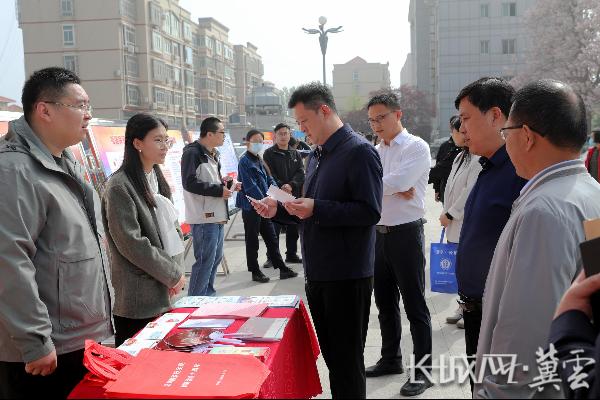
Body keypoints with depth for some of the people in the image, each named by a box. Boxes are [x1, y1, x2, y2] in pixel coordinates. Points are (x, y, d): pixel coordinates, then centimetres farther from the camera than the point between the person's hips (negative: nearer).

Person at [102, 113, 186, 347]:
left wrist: (176, 271, 2)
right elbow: (131, 243, -18)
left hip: (164, 293, 8)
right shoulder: (120, 186, -13)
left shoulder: (157, 179, 12)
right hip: (138, 298, -7)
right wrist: (173, 275, -12)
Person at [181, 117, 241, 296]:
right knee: (205, 260, -8)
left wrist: (227, 184, 9)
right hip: (203, 218, -10)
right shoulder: (192, 153, -13)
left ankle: (208, 294, 28)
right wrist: (219, 190, -19)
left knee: (216, 257, 16)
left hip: (217, 216, 10)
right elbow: (190, 183, -21)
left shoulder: (212, 154, 18)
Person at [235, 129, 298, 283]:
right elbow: (250, 186, -19)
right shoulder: (245, 162, -12)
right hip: (250, 207, -8)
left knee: (271, 238, 13)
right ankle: (255, 272, 15)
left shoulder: (260, 160, 13)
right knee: (252, 241, 5)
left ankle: (282, 269, 19)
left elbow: (269, 179, 13)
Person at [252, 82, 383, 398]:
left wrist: (316, 209, -24)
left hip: (347, 275, -8)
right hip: (318, 273, 9)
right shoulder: (317, 155, 14)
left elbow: (369, 212, -22)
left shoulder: (359, 152, -14)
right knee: (329, 352, 18)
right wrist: (278, 210, 5)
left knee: (346, 360, 4)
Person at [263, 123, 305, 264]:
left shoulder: (295, 154, 14)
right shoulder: (269, 154, 2)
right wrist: (281, 187, -20)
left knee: (293, 228, 12)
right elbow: (270, 175, -7)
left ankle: (292, 254, 23)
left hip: (294, 196, 5)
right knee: (275, 228, -2)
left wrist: (291, 185, -15)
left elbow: (301, 173, 2)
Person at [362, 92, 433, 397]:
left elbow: (398, 182, -23)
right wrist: (394, 189, -17)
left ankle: (424, 369, 13)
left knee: (414, 304, 2)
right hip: (378, 234, 7)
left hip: (406, 234, -7)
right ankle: (390, 358, 32)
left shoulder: (416, 147, -8)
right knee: (384, 301, 16)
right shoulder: (375, 151, 12)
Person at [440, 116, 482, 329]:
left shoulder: (478, 159, -16)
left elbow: (470, 192, -19)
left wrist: (450, 214, -12)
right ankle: (464, 308, 26)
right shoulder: (461, 157, 15)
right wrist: (446, 214, 11)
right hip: (456, 224, 9)